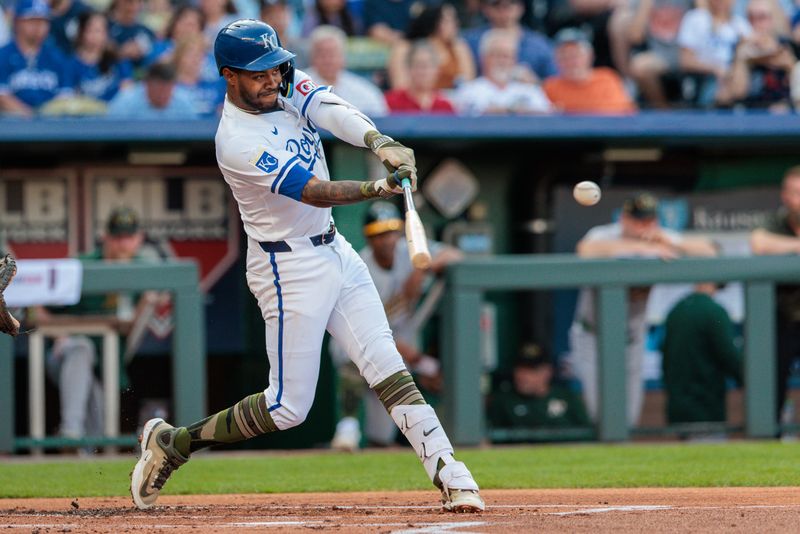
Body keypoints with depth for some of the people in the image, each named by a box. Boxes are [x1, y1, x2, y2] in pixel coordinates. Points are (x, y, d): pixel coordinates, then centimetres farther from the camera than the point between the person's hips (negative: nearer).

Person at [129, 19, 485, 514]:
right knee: (289, 408, -2)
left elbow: (334, 111, -19)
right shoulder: (237, 142, -23)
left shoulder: (287, 85, -1)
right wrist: (378, 189, -43)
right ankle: (174, 442, 13)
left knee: (385, 365, -1)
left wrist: (380, 142, -39)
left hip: (336, 251, 7)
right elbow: (315, 192, -28)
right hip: (290, 269, -7)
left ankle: (450, 475, -5)